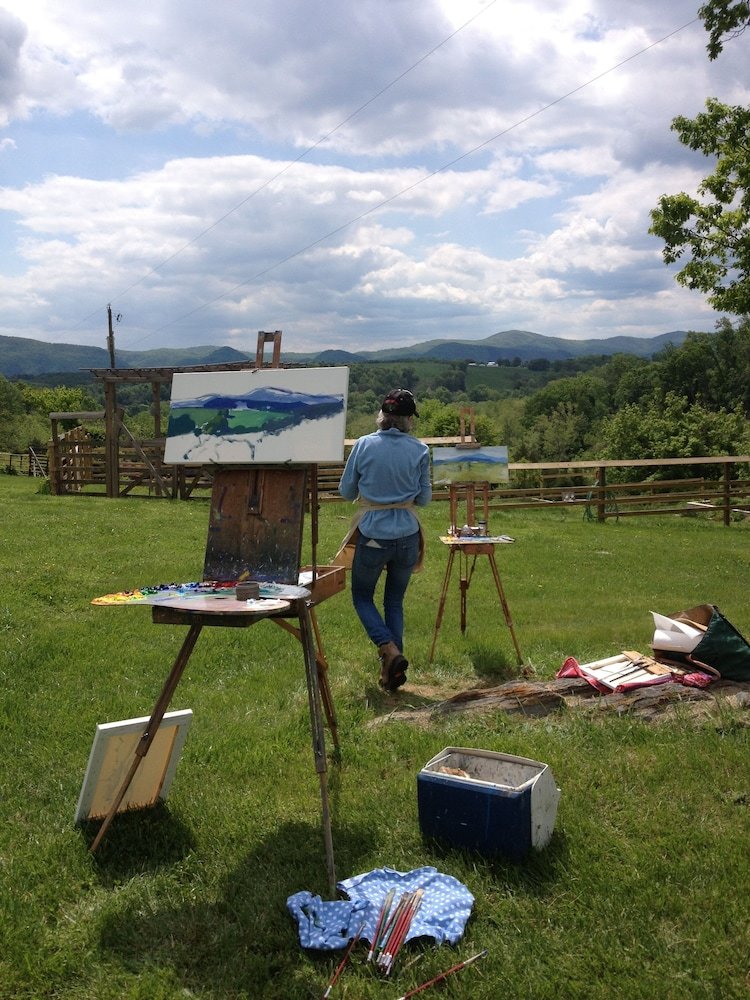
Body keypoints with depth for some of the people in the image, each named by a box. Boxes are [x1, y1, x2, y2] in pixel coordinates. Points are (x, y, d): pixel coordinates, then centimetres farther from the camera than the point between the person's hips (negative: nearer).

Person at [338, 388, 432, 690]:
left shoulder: (363, 445, -6)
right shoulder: (419, 451, -4)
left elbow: (346, 492, 2)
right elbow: (424, 498, 4)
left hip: (372, 534, -2)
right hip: (407, 535, 2)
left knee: (362, 597, 17)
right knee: (395, 601, 18)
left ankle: (390, 650, -4)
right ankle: (391, 674, 18)